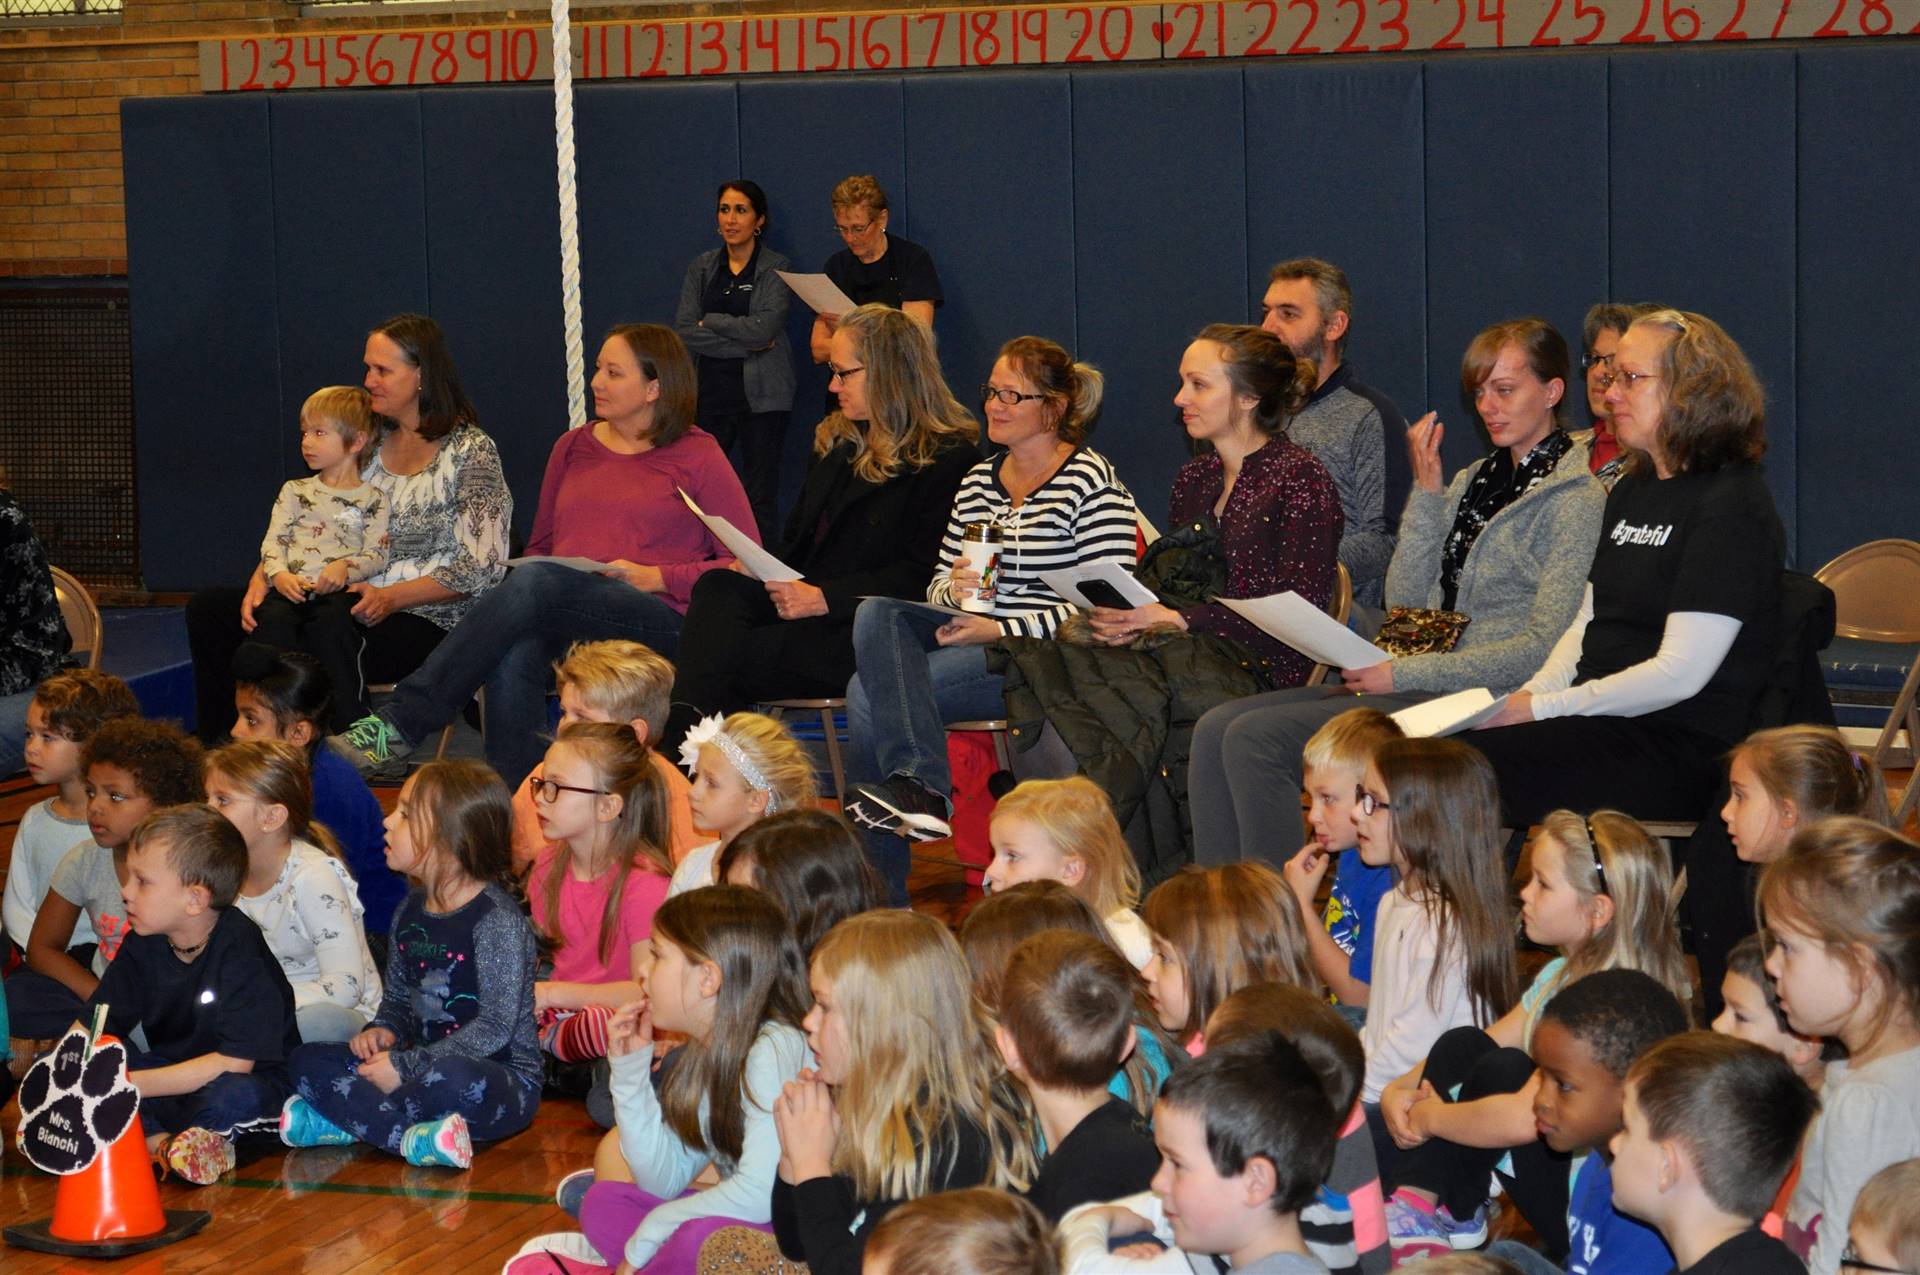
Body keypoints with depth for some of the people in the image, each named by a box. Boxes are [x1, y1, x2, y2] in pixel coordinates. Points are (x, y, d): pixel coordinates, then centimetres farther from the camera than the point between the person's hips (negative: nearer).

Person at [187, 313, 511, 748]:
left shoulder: (471, 451, -3)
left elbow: (481, 566, -11)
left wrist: (391, 598, -20)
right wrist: (262, 579, -4)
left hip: (424, 618, -7)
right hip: (345, 602, 7)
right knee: (208, 609, -6)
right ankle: (214, 749, -2)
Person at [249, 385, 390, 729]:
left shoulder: (373, 499, 13)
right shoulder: (295, 491, 23)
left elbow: (376, 554, 3)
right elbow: (273, 542, 12)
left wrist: (346, 568, -17)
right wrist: (279, 574, -9)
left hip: (341, 590, -3)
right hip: (292, 588, 3)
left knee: (330, 622, -36)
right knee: (272, 618, -31)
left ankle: (349, 723, -30)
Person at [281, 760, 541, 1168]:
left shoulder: (497, 919, -15)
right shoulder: (411, 911, 11)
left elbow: (495, 1027, -20)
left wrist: (406, 1066, -21)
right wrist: (384, 1031, -1)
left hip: (501, 1078, -8)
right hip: (424, 1063, 8)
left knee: (452, 1077, -42)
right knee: (308, 1060, -7)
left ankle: (346, 1119, -19)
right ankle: (410, 1137, -27)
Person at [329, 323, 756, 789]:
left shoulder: (697, 455, 7)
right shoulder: (572, 447, 23)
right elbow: (540, 545, 28)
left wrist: (654, 577, -9)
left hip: (660, 620, -4)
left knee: (535, 580, -34)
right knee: (514, 655, -35)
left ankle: (399, 725, -37)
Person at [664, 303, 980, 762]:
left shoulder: (948, 460, -6)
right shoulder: (836, 442, 23)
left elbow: (921, 577, -14)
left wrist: (825, 598, -18)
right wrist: (772, 577, 0)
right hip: (802, 603, 7)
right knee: (717, 589, -24)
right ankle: (681, 752, -38)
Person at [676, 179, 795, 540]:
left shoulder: (776, 268, 0)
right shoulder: (702, 267, 11)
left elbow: (764, 328, -14)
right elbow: (684, 332, 0)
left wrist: (710, 322, -3)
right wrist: (745, 344, -9)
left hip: (761, 397, -3)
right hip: (710, 392, 3)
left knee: (760, 498, -2)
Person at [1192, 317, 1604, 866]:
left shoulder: (1576, 500, -6)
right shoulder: (1473, 481, 20)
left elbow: (1541, 647, -15)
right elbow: (1405, 601, 14)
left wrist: (1405, 674, -15)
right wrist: (1427, 490, 4)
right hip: (1415, 688, 8)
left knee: (1257, 737, -23)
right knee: (1217, 728, -9)